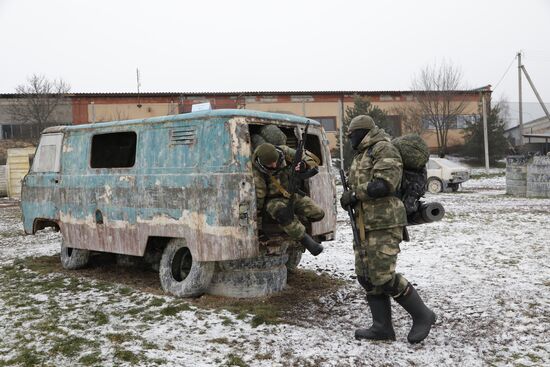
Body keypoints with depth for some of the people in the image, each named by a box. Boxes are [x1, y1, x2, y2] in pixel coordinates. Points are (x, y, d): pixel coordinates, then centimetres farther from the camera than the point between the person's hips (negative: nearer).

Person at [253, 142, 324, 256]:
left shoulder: (284, 152, -17)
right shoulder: (256, 172, -24)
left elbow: (312, 161, -12)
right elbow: (257, 197, -17)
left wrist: (304, 165, -36)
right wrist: (256, 221, -11)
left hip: (292, 195, 4)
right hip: (273, 200, -4)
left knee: (317, 213, -12)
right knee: (283, 215, -38)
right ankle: (305, 240, -26)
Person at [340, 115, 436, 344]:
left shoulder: (383, 149, -8)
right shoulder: (361, 156, 22)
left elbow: (385, 184, -21)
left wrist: (354, 194, -14)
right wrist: (350, 197, 5)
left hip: (384, 223, -10)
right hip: (365, 225, 10)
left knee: (383, 276, -12)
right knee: (366, 276, 7)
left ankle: (422, 315, 5)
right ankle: (382, 327, 14)